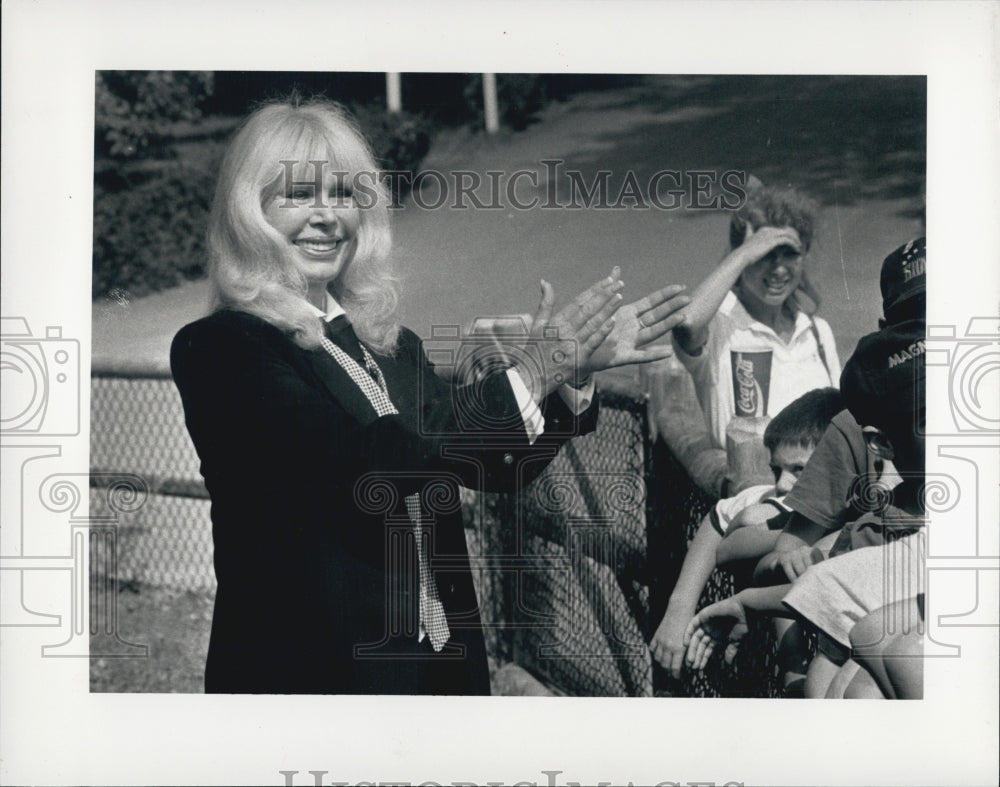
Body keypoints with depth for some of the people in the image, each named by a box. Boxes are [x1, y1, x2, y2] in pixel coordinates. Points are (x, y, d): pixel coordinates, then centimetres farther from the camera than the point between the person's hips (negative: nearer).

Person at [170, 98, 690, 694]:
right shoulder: (217, 349, -11)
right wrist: (532, 374, -21)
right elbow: (360, 464, -23)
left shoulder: (392, 347, 9)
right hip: (311, 670, -6)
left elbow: (498, 465, 6)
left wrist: (573, 372, -9)